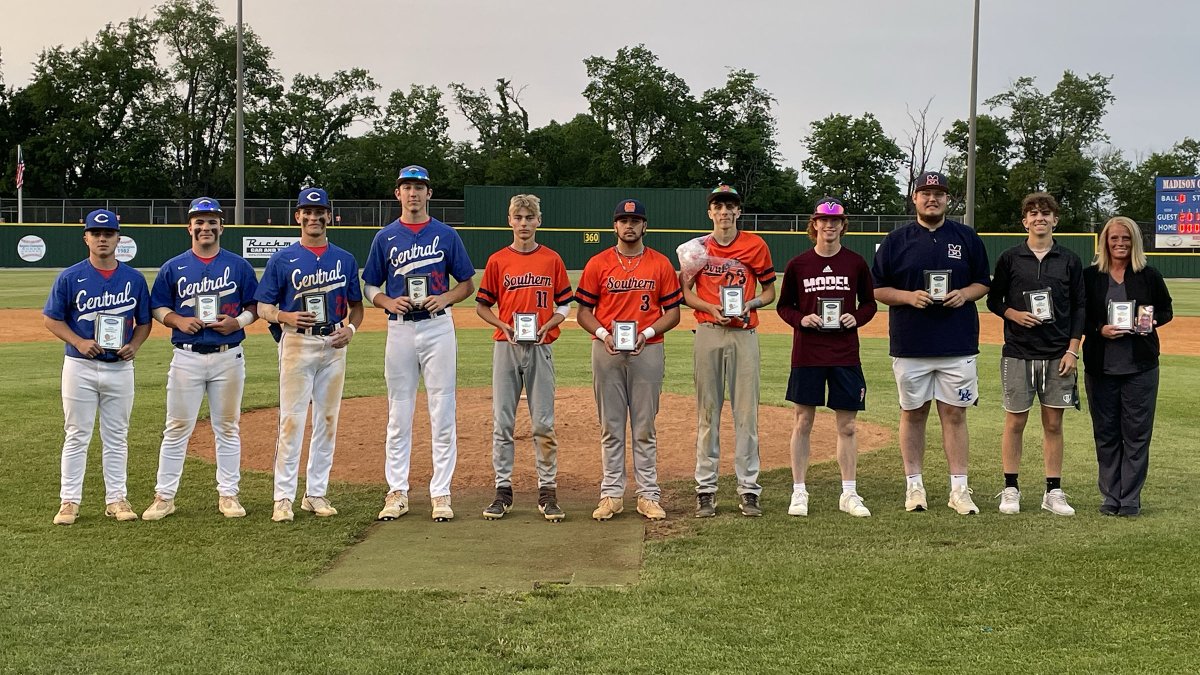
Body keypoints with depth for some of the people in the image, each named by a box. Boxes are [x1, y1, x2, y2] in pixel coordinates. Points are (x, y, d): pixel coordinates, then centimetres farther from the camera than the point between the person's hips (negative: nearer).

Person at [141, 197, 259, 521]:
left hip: (228, 357, 0)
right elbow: (157, 307, 8)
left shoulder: (238, 265, 5)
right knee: (177, 428, 1)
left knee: (227, 428, 7)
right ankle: (164, 496, 8)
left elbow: (255, 306, 8)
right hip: (187, 357, 0)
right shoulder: (173, 267, 5)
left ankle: (228, 494, 16)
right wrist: (178, 320, -11)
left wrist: (238, 321, -11)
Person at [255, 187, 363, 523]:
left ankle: (316, 493, 16)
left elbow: (356, 305, 15)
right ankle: (284, 497, -3)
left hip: (334, 345, 3)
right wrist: (285, 317, -18)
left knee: (327, 420, 7)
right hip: (297, 343, -3)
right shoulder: (282, 259, 0)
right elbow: (263, 307, 2)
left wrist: (351, 327, -5)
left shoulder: (345, 259, 9)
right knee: (291, 421, -7)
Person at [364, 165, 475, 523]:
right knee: (398, 414, 5)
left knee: (442, 413, -1)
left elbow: (468, 283, 8)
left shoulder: (446, 235, 4)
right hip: (399, 329, 1)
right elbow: (370, 286, 11)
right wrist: (389, 302, -10)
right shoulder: (385, 238, 7)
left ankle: (441, 493, 5)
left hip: (438, 327, -1)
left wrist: (444, 298, -11)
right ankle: (397, 492, 12)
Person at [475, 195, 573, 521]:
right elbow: (482, 305, 8)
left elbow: (564, 305, 8)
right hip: (506, 346, 0)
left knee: (543, 423, 1)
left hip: (540, 347, 0)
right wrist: (504, 326, -8)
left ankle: (547, 491, 8)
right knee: (502, 421, 2)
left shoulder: (552, 260, 5)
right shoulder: (497, 260, 4)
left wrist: (546, 326, -9)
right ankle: (503, 490, 10)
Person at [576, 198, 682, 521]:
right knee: (610, 425, 4)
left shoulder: (661, 264, 4)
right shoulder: (597, 264, 4)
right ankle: (612, 494, 11)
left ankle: (648, 495, 9)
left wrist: (647, 332, -11)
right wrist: (603, 333, -12)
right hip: (606, 351, 0)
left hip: (648, 350, 0)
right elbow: (584, 312, 6)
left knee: (645, 426, 4)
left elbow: (673, 312, 5)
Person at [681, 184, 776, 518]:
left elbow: (770, 290, 11)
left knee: (747, 412, -1)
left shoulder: (755, 245, 5)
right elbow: (685, 292, 8)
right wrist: (711, 308, -9)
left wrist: (750, 303, -10)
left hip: (744, 334, 0)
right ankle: (705, 489, 7)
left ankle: (748, 489, 5)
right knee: (707, 411, 2)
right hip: (708, 333, 1)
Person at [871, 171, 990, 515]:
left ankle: (959, 488, 7)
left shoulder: (967, 238, 8)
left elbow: (983, 283, 13)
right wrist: (909, 296, -12)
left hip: (958, 345, 0)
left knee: (955, 413, 2)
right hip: (910, 345, 0)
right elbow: (878, 289, 5)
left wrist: (964, 294, -8)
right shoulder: (896, 240, 4)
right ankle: (914, 485, 16)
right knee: (913, 413, 6)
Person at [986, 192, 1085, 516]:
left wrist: (1072, 350, -2)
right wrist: (1014, 314, -12)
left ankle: (1053, 492, 12)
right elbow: (993, 301, 8)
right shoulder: (1010, 258, 3)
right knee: (1015, 421, 3)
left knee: (1053, 423, 5)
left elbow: (1079, 307, 6)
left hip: (1058, 355, 1)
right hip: (1018, 353, -1)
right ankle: (1010, 489, 12)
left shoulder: (1070, 260, 5)